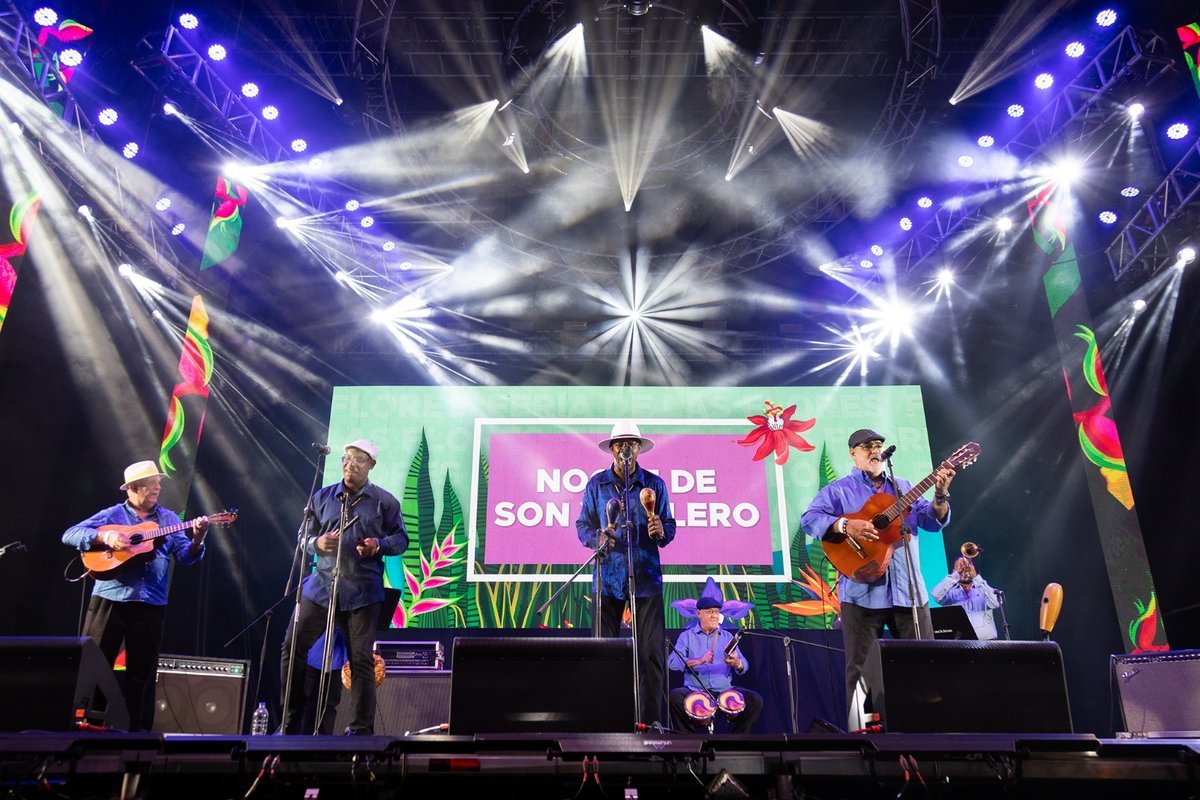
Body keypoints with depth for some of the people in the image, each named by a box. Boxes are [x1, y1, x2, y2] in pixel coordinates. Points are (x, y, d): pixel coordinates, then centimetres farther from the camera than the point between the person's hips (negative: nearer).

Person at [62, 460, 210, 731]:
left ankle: (139, 730, 16)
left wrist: (197, 539, -20)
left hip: (150, 606, 2)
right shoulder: (112, 514, 5)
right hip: (109, 601, -2)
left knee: (142, 673, 7)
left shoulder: (169, 519, 10)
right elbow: (69, 535, -2)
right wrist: (104, 537, -18)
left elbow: (186, 556, 2)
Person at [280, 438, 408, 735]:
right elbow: (303, 536, 13)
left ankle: (361, 729, 12)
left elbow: (401, 538, 5)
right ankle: (290, 721, 18)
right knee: (292, 647, 1)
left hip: (362, 593, -3)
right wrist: (316, 543, -10)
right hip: (320, 587, 3)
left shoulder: (384, 501, 3)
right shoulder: (322, 497, 10)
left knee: (362, 661, 0)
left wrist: (379, 546, -14)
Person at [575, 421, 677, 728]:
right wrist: (597, 538, -14)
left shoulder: (655, 484, 5)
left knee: (652, 651, -1)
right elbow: (583, 524, 7)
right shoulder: (596, 484, 6)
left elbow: (669, 526, 7)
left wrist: (661, 531, -16)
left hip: (646, 577, 0)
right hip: (608, 576, 0)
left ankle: (650, 719, 9)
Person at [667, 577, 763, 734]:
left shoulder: (727, 637, 14)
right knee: (673, 697, -30)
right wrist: (698, 661, -24)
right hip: (694, 691, -2)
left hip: (724, 691, 2)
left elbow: (744, 667, 4)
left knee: (756, 700, -18)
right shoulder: (687, 636, 6)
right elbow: (672, 662, -10)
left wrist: (736, 663, -21)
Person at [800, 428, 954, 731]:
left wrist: (941, 495, -9)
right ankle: (860, 729, 8)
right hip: (862, 591, -4)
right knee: (861, 668, -1)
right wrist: (846, 526, -22)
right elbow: (809, 519, -8)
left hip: (908, 590, 4)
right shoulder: (839, 489, 4)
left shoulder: (903, 488, 18)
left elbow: (934, 521, 10)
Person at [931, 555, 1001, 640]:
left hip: (985, 639, 1)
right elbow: (936, 595, -11)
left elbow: (996, 603, -7)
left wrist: (976, 577, -11)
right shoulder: (950, 591, 11)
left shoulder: (983, 588, 14)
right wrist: (956, 573, -11)